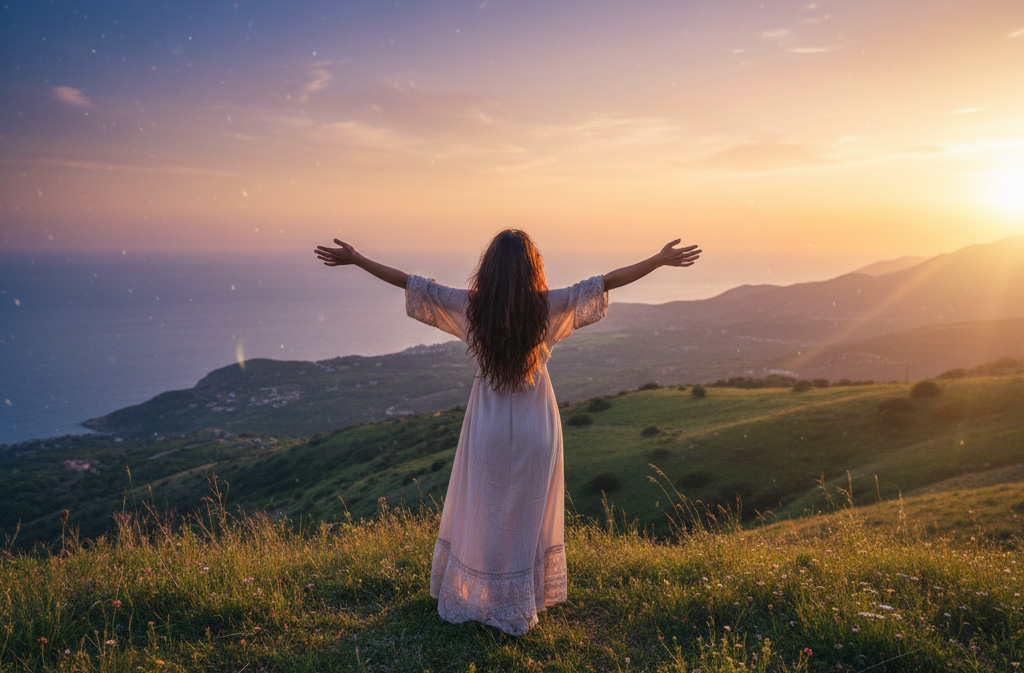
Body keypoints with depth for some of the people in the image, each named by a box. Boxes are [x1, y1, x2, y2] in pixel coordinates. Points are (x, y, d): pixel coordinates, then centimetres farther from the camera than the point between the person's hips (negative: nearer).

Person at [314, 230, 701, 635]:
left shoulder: (471, 306, -11)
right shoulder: (548, 307, -13)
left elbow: (410, 283, -5)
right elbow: (606, 282, -7)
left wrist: (355, 259, 4)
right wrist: (662, 259, 1)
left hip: (488, 426, 1)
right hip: (536, 424, 0)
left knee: (480, 511, 16)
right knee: (528, 515, 14)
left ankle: (465, 599, 31)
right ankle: (520, 607, 27)